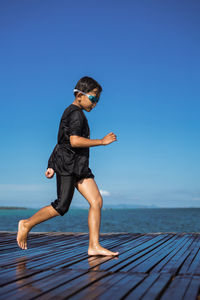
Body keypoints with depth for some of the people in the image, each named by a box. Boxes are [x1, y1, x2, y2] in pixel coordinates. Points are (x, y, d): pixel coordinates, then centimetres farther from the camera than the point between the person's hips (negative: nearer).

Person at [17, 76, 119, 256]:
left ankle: (94, 246, -4)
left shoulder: (74, 113, 22)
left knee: (97, 201, -2)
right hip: (68, 165, -10)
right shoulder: (76, 113, -9)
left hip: (79, 166, 10)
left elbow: (63, 141, 23)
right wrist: (102, 141, -17)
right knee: (61, 207, -7)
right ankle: (26, 224, 13)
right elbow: (74, 141, -23)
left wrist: (53, 166, 22)